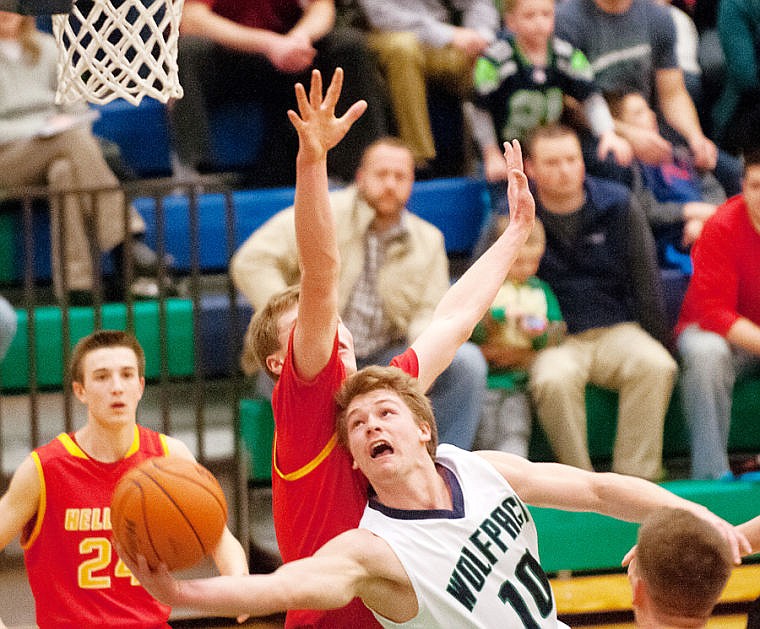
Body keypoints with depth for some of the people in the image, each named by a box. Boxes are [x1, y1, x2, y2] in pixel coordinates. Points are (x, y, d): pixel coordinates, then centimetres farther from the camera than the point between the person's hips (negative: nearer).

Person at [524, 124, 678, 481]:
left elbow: (645, 278, 11)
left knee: (657, 367, -31)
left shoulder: (618, 205, 6)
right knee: (553, 380, -37)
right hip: (553, 340, -2)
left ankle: (634, 477, -27)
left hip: (616, 328, 2)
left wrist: (656, 340, 5)